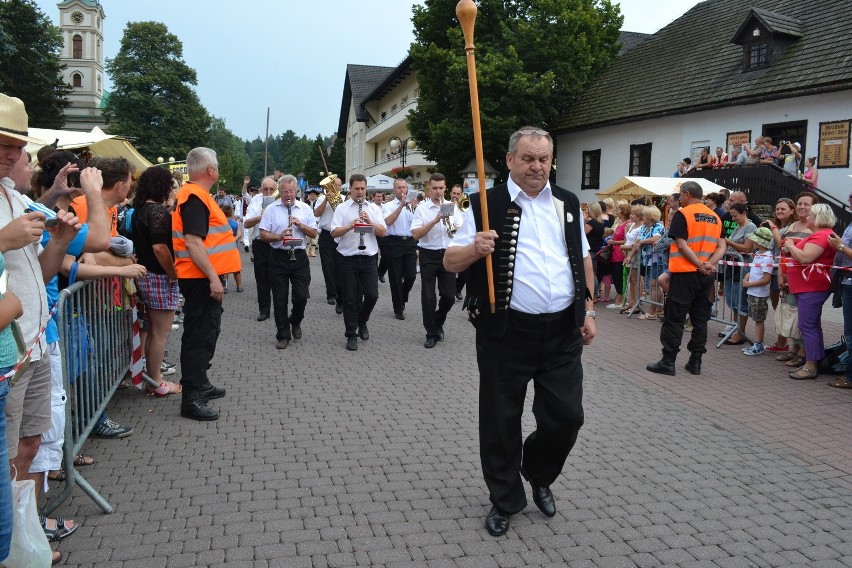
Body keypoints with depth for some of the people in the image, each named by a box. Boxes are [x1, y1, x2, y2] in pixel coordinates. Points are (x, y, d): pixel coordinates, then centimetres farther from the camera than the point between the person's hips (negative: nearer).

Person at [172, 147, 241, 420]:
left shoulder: (196, 194, 16)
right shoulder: (195, 197, -17)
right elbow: (193, 243, -25)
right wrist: (213, 278, -26)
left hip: (204, 278, 11)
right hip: (201, 279, -11)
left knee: (206, 332, 19)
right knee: (200, 336, -7)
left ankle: (200, 384, 32)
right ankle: (191, 398, -2)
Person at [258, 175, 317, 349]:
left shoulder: (305, 208, 7)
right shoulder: (271, 209, 3)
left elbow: (313, 234, 6)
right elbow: (263, 235, -1)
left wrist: (300, 225, -11)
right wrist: (279, 237, -18)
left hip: (299, 256, 1)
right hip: (278, 257, -1)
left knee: (301, 296, -1)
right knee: (280, 299, 3)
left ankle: (295, 321, 30)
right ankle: (283, 335, 13)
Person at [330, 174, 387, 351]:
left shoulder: (374, 208, 8)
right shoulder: (342, 208, 1)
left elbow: (383, 232, 1)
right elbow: (333, 233, -9)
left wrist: (370, 222, -15)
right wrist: (350, 226, -23)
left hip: (369, 259, 2)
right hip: (348, 259, -2)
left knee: (372, 295, -1)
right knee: (350, 298, 3)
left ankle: (362, 322, 28)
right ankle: (351, 335, 13)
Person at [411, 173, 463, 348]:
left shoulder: (452, 206, 5)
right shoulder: (422, 208, -4)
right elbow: (416, 234, -13)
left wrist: (452, 226, -18)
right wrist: (435, 220, -21)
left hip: (448, 254, 2)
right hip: (428, 255, -2)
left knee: (449, 295, 4)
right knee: (428, 296, 1)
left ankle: (438, 322, 31)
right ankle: (431, 334, 14)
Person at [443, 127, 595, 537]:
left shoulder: (568, 203, 11)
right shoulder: (487, 204, -3)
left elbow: (583, 259, 18)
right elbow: (450, 261, -5)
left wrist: (588, 310, 12)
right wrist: (475, 249, -26)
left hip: (562, 331, 4)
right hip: (506, 332, -3)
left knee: (567, 417, 7)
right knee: (501, 422, 7)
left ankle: (539, 476, 36)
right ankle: (505, 500, 29)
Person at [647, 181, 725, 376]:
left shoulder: (683, 214, -7)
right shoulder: (715, 217, 12)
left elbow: (681, 245, -16)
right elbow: (722, 247, 4)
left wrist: (700, 265, -14)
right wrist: (709, 264, -9)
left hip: (685, 273, -6)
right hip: (707, 276, 6)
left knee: (674, 318, -1)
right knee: (700, 318, 10)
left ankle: (668, 361, 0)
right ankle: (695, 361, 13)